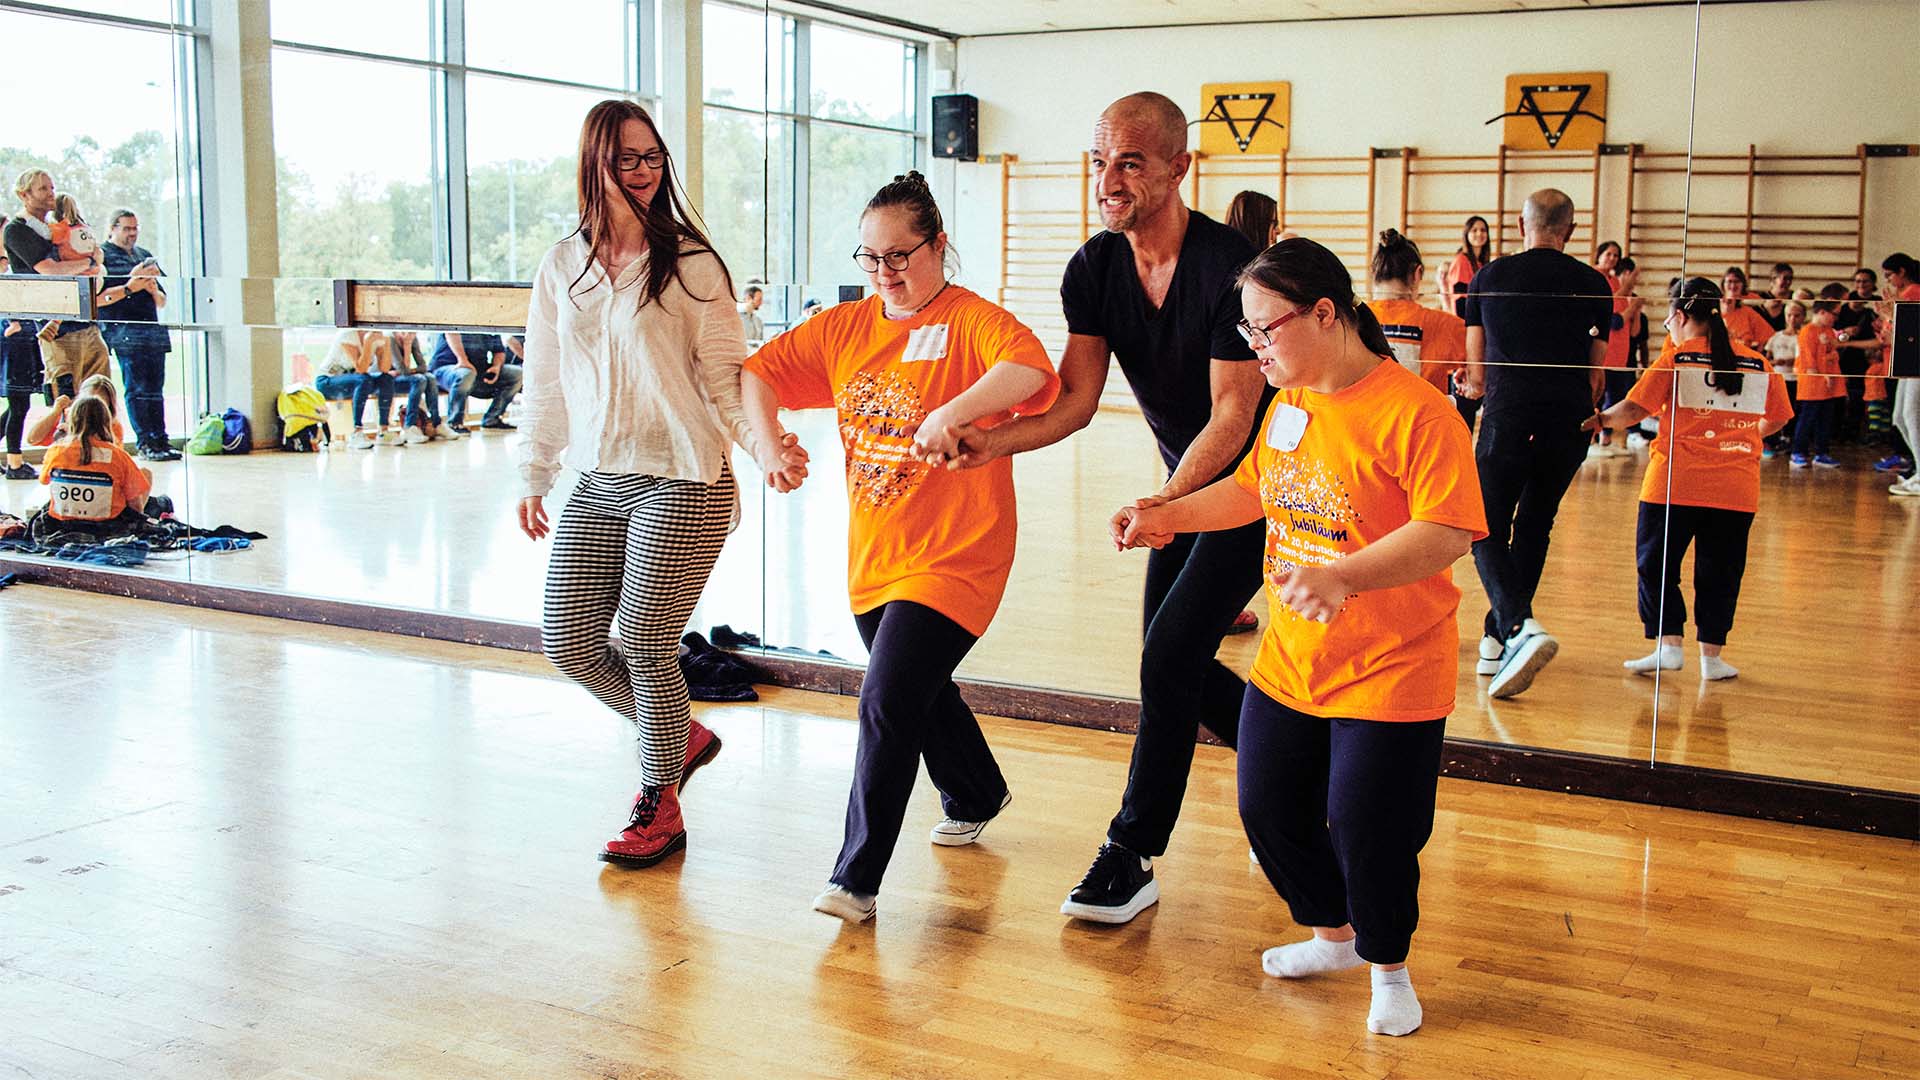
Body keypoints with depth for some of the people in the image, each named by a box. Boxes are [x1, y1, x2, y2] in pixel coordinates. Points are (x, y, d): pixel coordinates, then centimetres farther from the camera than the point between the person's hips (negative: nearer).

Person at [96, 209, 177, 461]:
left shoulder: (145, 256, 22)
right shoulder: (102, 256, 2)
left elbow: (162, 301, 24)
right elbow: (96, 299, -10)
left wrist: (154, 290, 3)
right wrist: (130, 287, -13)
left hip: (153, 331, 6)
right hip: (125, 333, -6)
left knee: (155, 389, 4)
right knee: (137, 390, -7)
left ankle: (161, 440, 5)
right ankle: (145, 443, -6)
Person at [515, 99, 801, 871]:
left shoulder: (689, 263, -3)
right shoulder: (561, 268, 10)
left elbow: (726, 372, -5)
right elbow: (546, 382, 16)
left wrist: (764, 445, -20)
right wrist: (535, 475, 15)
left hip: (681, 481, -5)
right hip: (596, 486, 5)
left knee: (646, 647, -2)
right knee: (568, 643, 4)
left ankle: (660, 809, 19)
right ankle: (681, 737, 29)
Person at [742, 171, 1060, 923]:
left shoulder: (971, 321, -13)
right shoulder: (844, 329, 6)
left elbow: (1028, 366, -33)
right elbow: (757, 371, 10)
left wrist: (953, 414, -47)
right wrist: (769, 442, -6)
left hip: (954, 558, -7)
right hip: (873, 557, 7)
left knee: (888, 702, -14)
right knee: (923, 693, 24)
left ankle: (856, 877, -3)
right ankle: (977, 797, 51)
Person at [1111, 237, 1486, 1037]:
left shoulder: (1414, 410, -20)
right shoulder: (1288, 404, 5)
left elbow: (1449, 531, -27)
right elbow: (1255, 488, 19)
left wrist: (1343, 578, -38)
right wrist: (1168, 515, 7)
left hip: (1390, 672, -8)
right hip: (1289, 663, 8)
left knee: (1366, 830, -1)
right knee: (1268, 807, 14)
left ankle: (1389, 969, 28)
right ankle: (1333, 937, 40)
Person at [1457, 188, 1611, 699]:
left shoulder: (1489, 277, 5)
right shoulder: (1595, 285, 7)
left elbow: (1476, 375, 8)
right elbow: (1596, 375, 12)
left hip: (1507, 419, -2)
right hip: (1567, 425, 2)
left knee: (1488, 531, 3)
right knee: (1533, 528, 17)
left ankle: (1519, 626, -22)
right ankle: (1498, 639, 22)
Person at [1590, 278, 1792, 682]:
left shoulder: (1676, 358, -2)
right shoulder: (1757, 363, 9)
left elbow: (1634, 409, -8)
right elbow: (1777, 419, 19)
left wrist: (1601, 419, 8)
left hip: (1675, 482, -3)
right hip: (1736, 488, 3)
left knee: (1655, 564, 9)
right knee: (1719, 572, 12)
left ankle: (1669, 644, 2)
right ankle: (1711, 656, 15)